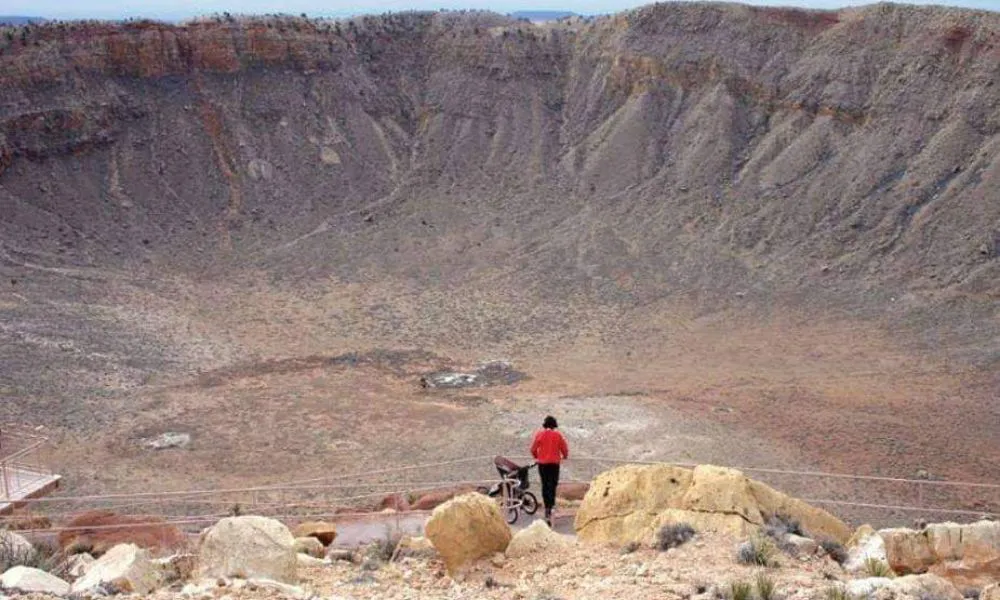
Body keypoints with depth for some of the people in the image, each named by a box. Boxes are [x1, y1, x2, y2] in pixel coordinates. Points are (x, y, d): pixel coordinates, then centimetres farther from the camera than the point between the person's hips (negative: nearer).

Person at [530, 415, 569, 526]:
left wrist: (536, 457, 24)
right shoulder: (558, 435, -4)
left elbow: (533, 449, 3)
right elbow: (564, 449, 2)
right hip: (554, 463, -2)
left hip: (542, 463, 2)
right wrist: (565, 457, 24)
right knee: (552, 485, -3)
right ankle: (550, 507, -19)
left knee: (545, 485, 14)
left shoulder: (539, 434, -2)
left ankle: (547, 506, 21)